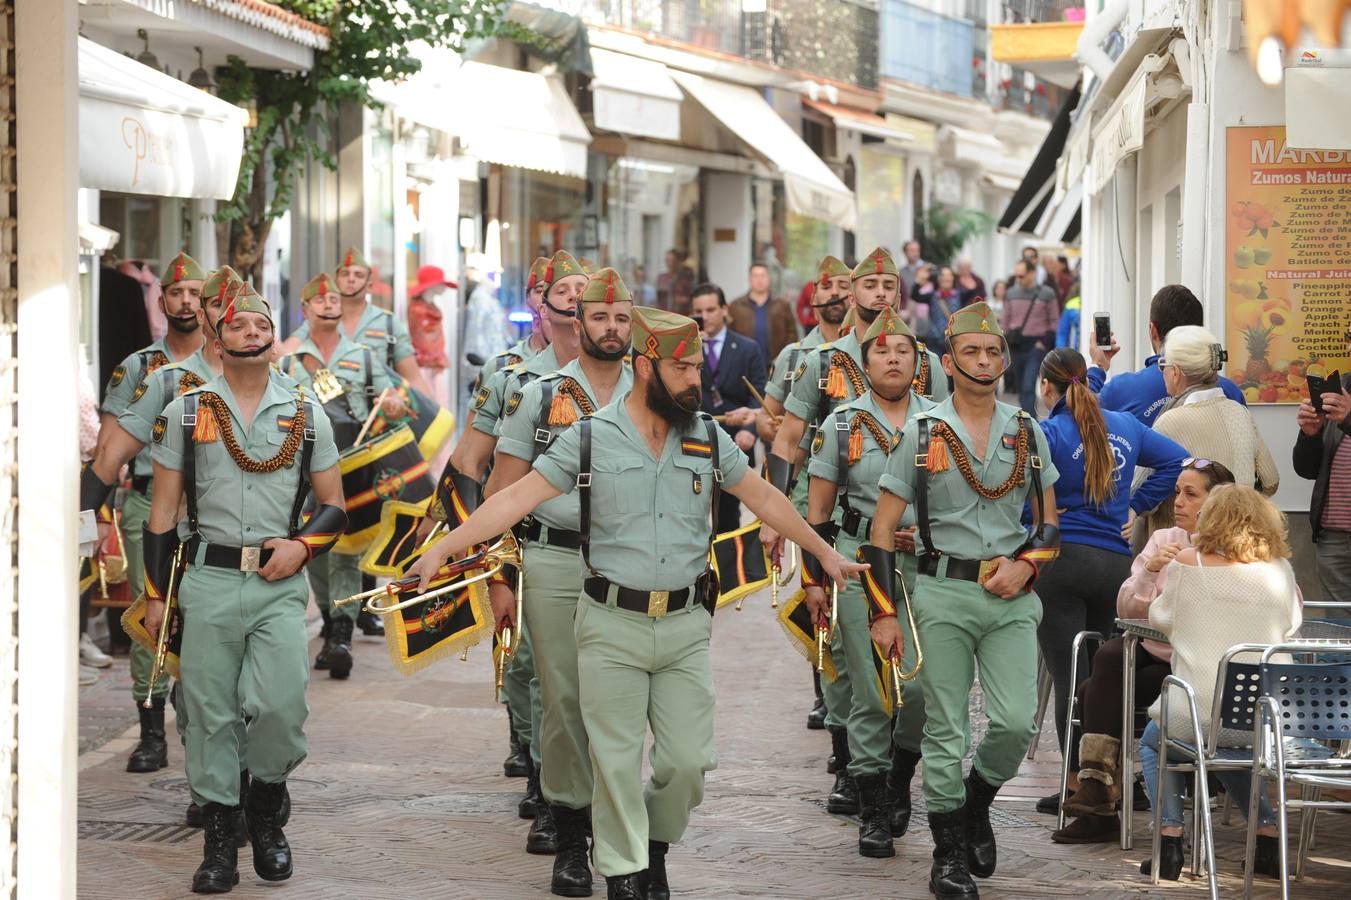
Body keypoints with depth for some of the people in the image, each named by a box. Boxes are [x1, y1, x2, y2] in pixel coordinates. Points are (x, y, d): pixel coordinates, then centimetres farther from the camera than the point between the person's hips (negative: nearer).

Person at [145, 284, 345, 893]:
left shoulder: (306, 415, 7)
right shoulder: (184, 412, 6)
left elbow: (333, 505, 11)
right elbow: (163, 510, 8)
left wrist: (302, 545, -8)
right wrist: (155, 594, 4)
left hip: (279, 584, 0)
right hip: (208, 580, 0)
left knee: (282, 706, -12)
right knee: (209, 712, 1)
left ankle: (266, 813, 13)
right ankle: (218, 838, 12)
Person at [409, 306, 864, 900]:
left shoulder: (709, 439, 6)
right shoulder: (590, 439, -4)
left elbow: (764, 500, 18)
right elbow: (517, 499, -6)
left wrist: (825, 553, 23)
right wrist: (440, 551, -13)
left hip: (685, 627, 3)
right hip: (612, 627, -3)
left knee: (688, 761, 2)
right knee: (617, 765, 1)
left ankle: (655, 845, 29)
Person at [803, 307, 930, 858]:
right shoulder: (842, 425, 4)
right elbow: (818, 509, 5)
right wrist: (813, 579, 0)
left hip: (925, 566, 1)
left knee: (922, 686, -5)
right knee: (871, 694, -1)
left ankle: (900, 779, 23)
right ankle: (874, 816, 7)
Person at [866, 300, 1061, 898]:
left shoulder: (1027, 434, 8)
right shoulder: (922, 434, 0)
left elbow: (1048, 522, 15)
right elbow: (883, 529, 1)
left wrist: (1027, 564, -6)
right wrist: (883, 612, -5)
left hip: (1012, 598, 2)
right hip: (944, 594, -2)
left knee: (1016, 723, -7)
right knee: (945, 731, 0)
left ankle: (976, 803, 23)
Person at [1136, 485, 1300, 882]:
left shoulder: (1187, 563, -6)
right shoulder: (1280, 570, 1)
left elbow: (1160, 618, 9)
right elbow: (1291, 627, 15)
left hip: (1198, 713, -3)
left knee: (1152, 743, 29)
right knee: (1230, 752, 37)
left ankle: (1170, 836, 12)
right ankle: (1268, 833, 24)